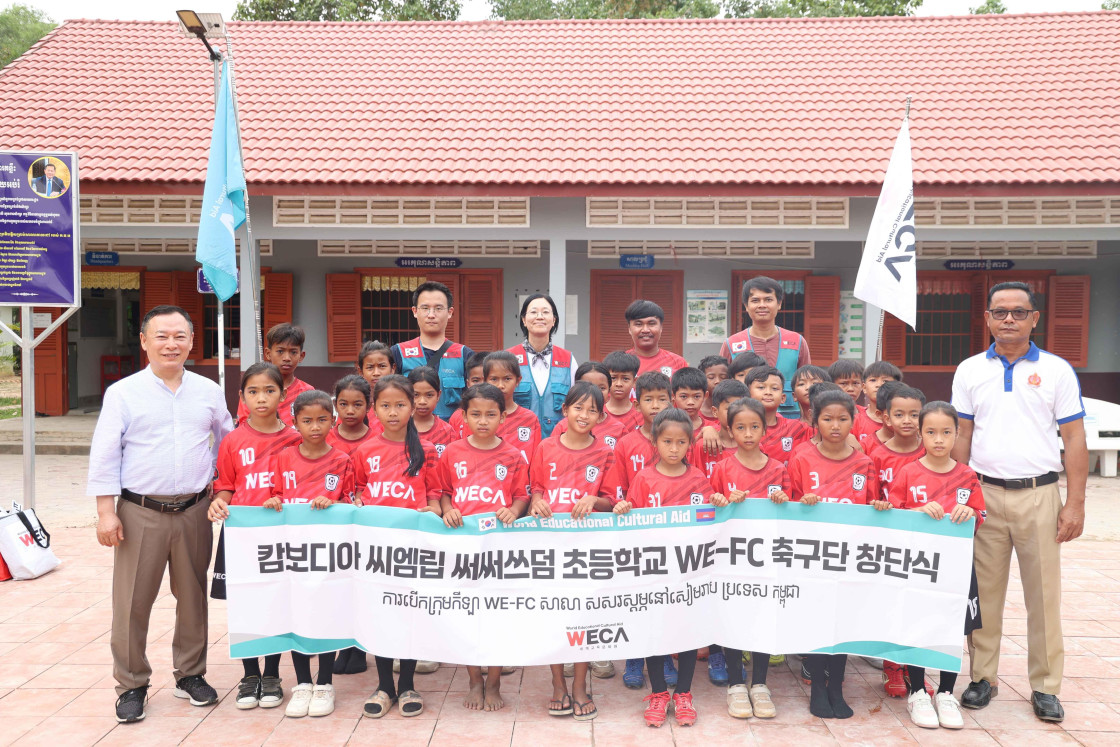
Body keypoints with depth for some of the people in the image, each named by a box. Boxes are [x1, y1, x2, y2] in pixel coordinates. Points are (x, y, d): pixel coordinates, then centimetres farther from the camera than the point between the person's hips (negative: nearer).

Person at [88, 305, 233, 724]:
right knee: (132, 602, 3)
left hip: (194, 512, 2)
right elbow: (105, 456, -3)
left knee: (193, 596, 11)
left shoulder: (209, 392, 7)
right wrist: (106, 512, -8)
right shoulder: (123, 393, -1)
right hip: (140, 513, -2)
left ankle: (190, 674, 27)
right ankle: (131, 685, 18)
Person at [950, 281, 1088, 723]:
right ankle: (982, 677, 18)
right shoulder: (970, 371, 7)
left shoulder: (1057, 370, 3)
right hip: (984, 495, 1)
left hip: (1039, 495, -1)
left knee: (1044, 593, 4)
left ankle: (1045, 687, 16)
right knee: (984, 591, 6)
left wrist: (1075, 504, -5)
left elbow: (1075, 439, 2)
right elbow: (962, 437, 8)